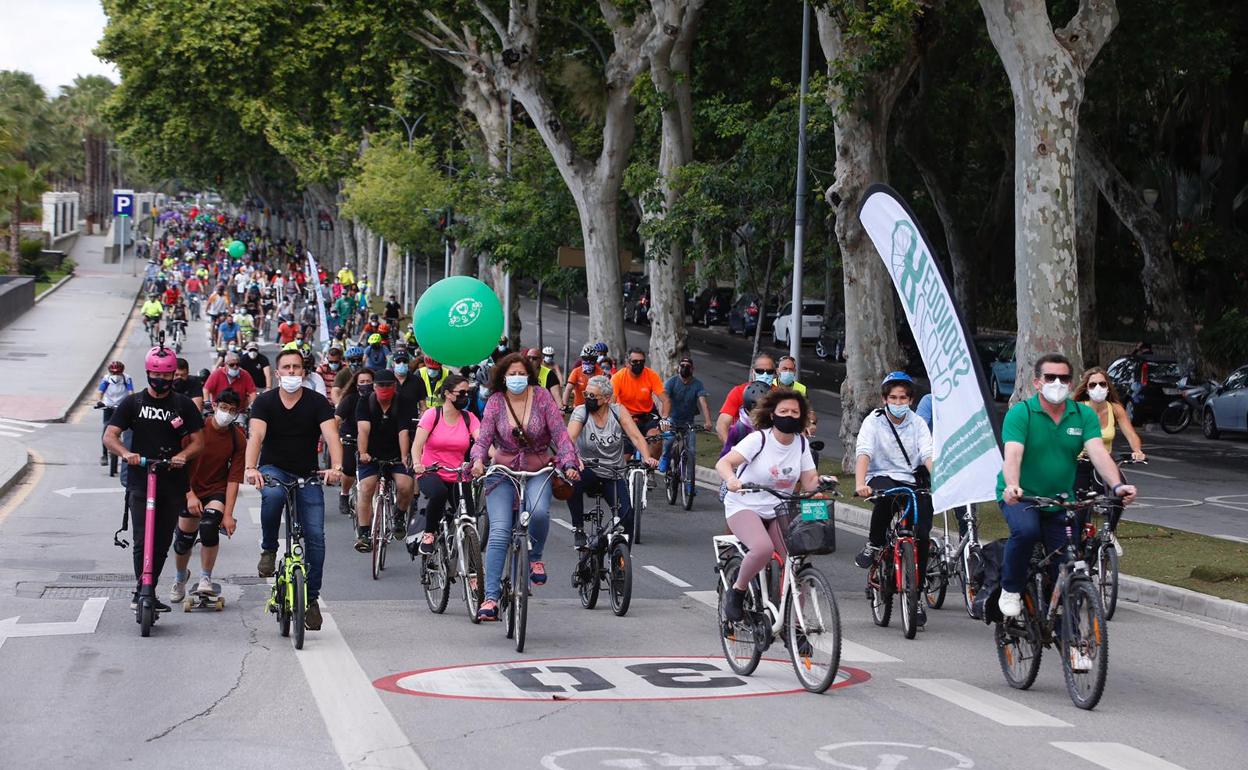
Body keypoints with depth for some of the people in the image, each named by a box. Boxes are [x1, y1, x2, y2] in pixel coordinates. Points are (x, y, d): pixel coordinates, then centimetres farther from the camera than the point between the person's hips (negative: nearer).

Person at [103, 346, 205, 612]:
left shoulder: (183, 405, 7)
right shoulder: (133, 403, 5)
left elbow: (198, 441, 4)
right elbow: (110, 436, -2)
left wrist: (182, 455, -18)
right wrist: (126, 453, -23)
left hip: (173, 483, 2)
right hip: (140, 481, -2)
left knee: (162, 543, 7)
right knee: (143, 541, -13)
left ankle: (148, 595, 17)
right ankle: (141, 592, -13)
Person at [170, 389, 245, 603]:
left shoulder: (238, 439, -13)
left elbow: (234, 478, -14)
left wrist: (228, 514, -19)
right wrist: (190, 495, -18)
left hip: (217, 491, -1)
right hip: (191, 490, 1)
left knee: (209, 527, -28)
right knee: (183, 540, 6)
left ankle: (205, 580, -13)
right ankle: (180, 577, 38)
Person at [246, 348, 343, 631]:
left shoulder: (317, 402, -6)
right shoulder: (265, 401, -6)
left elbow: (331, 435, -20)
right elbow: (256, 435, -21)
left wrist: (336, 466, -40)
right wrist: (250, 468, -40)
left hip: (307, 475, 1)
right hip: (273, 469, -1)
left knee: (316, 537, -7)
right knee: (273, 495, -37)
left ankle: (311, 598, 5)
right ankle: (268, 550, -13)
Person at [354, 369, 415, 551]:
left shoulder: (403, 406, -6)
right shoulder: (365, 403, -6)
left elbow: (403, 433, -19)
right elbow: (363, 429, -20)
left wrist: (404, 457, -33)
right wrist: (362, 453, -35)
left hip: (396, 455, 0)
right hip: (371, 455, 0)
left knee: (405, 486, -21)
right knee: (366, 488, -17)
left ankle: (399, 515, 10)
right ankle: (363, 534, -14)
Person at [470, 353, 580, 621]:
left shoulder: (541, 397, -5)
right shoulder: (495, 402, -4)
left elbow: (559, 433, -8)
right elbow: (483, 438, -9)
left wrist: (569, 463, -21)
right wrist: (478, 460, -30)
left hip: (538, 471, 0)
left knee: (539, 511, -31)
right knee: (499, 531, -13)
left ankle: (535, 557, 0)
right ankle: (491, 596, -11)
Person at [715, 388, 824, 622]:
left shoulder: (801, 443, 3)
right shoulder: (759, 439, -13)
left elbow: (809, 482, 2)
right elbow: (723, 463, -24)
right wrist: (731, 479, -46)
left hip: (778, 513, 5)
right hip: (744, 508, -5)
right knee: (763, 548, -34)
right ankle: (736, 592, -7)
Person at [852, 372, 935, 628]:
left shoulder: (918, 424, 6)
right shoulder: (873, 422, -1)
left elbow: (928, 455, -7)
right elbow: (863, 453, -16)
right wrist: (860, 484, -34)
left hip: (910, 481, 2)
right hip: (881, 477, -2)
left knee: (922, 536, -13)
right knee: (886, 494, -40)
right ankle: (874, 544, -17)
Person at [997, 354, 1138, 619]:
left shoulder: (1084, 415, -1)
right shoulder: (1020, 413, -11)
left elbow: (1098, 452, -15)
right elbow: (1012, 454, -26)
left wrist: (1116, 485, -34)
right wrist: (1012, 487, -47)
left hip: (1061, 500, 4)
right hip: (1021, 497, -4)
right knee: (1026, 530, -34)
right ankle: (1010, 590, -11)